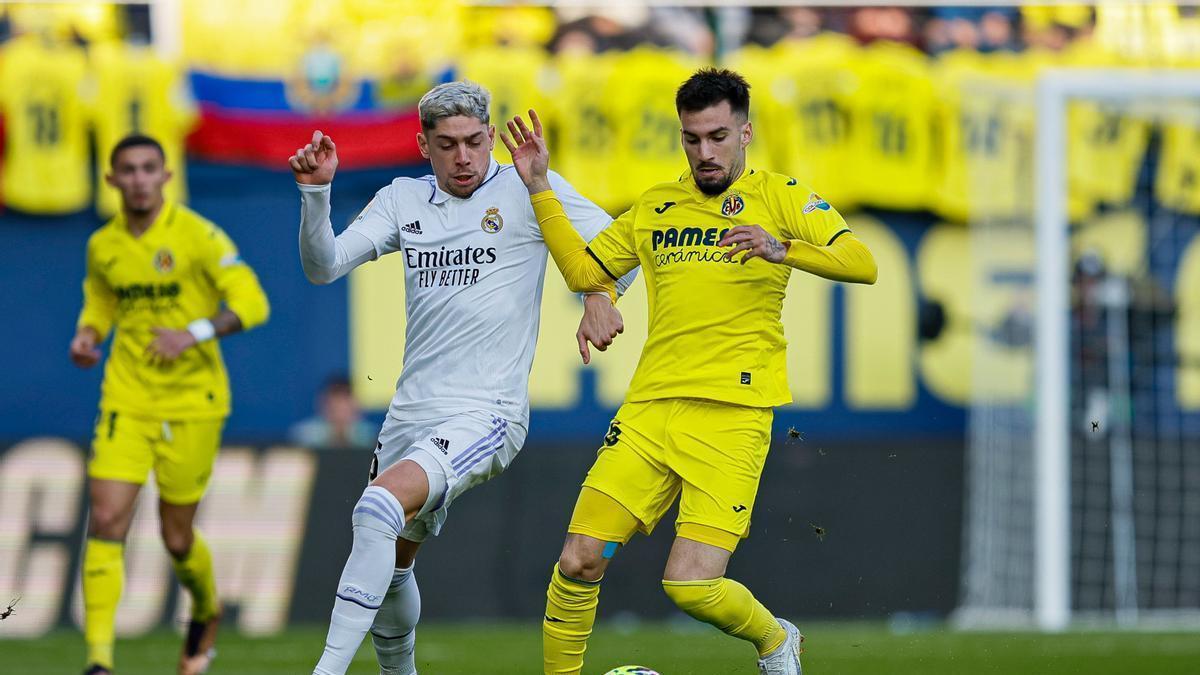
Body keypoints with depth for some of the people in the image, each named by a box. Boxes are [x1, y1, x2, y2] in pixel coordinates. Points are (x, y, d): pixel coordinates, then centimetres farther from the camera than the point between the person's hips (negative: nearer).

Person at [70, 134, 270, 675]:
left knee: (177, 539, 6)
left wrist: (195, 333, -26)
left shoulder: (197, 235, -9)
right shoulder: (103, 245, 6)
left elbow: (251, 301, -12)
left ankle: (206, 611, 40)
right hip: (126, 401, 3)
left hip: (192, 402, -3)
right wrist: (87, 334, 0)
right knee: (106, 521, -13)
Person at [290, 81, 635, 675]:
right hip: (410, 413, 6)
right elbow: (323, 267, 3)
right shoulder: (402, 201, 10)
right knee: (390, 564, 14)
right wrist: (316, 192, -12)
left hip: (486, 413, -6)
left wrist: (600, 295, -20)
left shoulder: (524, 190, -1)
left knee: (380, 509, -28)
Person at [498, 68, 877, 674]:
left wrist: (782, 250, -25)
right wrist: (540, 189, 15)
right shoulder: (655, 208, 17)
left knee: (691, 587, -14)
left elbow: (862, 265, -8)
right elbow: (582, 271, 23)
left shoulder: (779, 198, 3)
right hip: (650, 411, 4)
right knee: (578, 563, -8)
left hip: (732, 417, -4)